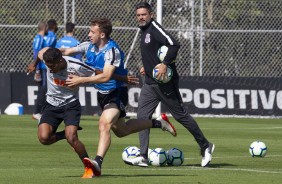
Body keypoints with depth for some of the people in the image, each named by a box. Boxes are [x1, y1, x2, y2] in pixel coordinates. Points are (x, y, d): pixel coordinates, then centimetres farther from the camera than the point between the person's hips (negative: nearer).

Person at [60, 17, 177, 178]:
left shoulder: (112, 50, -23)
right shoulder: (90, 47, 0)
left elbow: (105, 76, -34)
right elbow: (67, 51, 7)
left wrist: (81, 80, -35)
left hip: (116, 92, -9)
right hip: (103, 93, 9)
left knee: (105, 124, -29)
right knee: (120, 130, 19)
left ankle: (98, 163, -40)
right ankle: (158, 123, 34)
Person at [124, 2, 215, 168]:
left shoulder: (155, 28, -14)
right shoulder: (144, 31, 14)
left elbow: (174, 45, -26)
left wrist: (164, 64, -30)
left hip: (165, 82, -9)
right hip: (150, 83, 9)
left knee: (180, 115, 0)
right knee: (142, 116, -2)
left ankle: (205, 147, 15)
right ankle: (143, 157, -4)